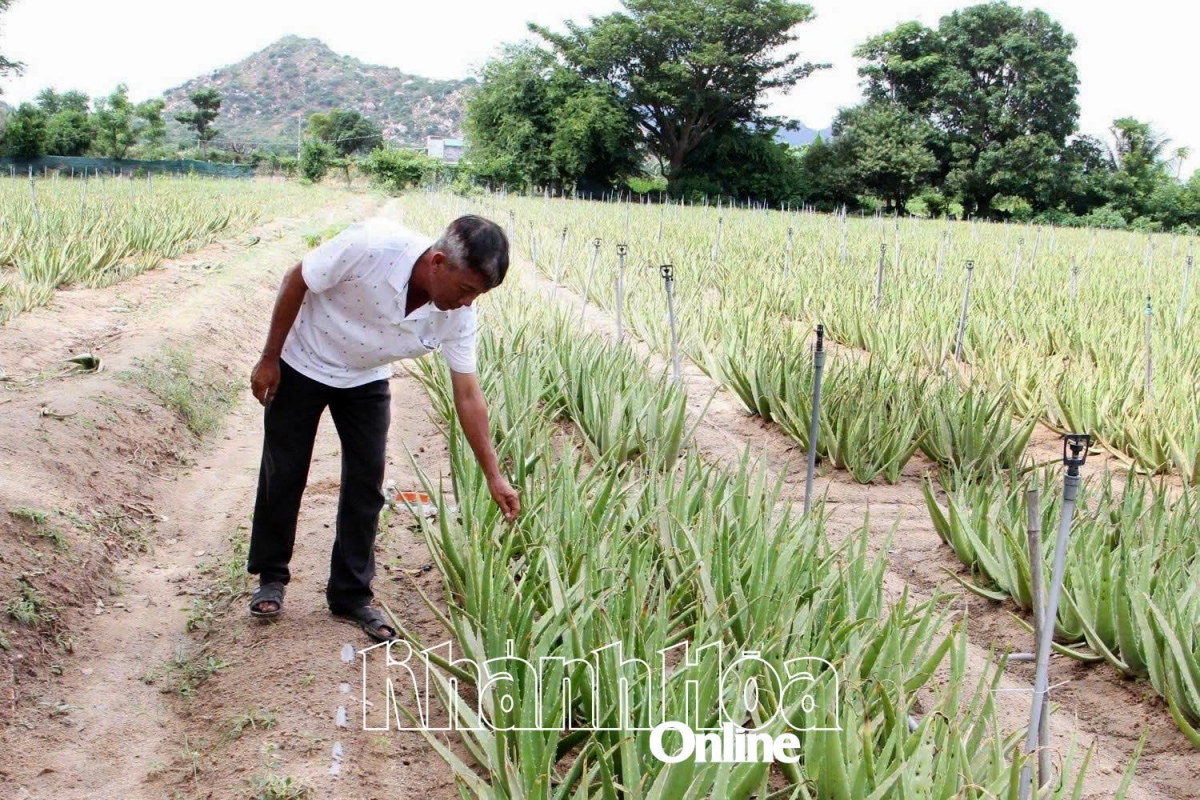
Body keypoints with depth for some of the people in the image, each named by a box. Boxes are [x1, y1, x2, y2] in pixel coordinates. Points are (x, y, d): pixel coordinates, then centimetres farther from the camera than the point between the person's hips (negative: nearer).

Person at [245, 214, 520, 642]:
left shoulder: (459, 316, -23)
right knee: (282, 475, 6)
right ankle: (270, 576, 25)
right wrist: (269, 360, -15)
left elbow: (468, 396, -15)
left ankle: (352, 594, 14)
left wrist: (494, 476, -16)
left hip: (366, 381, 3)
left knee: (366, 485, 0)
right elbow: (296, 280, -21)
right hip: (300, 365, -3)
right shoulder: (370, 245, -37)